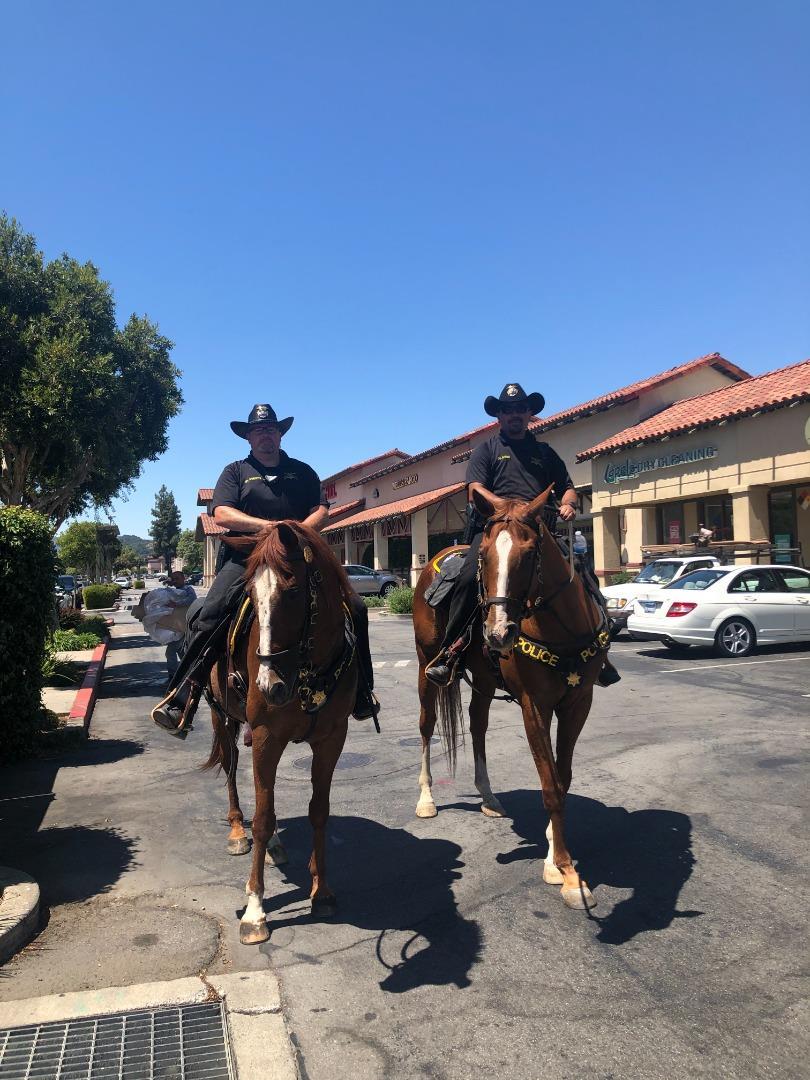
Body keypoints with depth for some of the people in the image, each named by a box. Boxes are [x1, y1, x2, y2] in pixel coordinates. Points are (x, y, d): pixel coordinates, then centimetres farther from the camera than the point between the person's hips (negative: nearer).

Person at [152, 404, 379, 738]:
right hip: (245, 559, -2)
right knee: (208, 618, -23)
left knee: (354, 608, -12)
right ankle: (181, 700, -16)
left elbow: (321, 511, 10)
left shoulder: (302, 471, 20)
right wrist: (267, 526, -16)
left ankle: (361, 695, 0)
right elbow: (222, 514, -2)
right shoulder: (236, 471, 13)